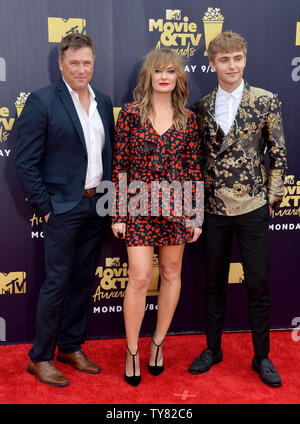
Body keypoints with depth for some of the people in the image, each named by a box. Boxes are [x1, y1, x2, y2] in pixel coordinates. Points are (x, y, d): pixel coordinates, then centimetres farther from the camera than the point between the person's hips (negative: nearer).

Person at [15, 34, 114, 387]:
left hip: (97, 206, 6)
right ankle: (40, 358, 16)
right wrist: (44, 208, -12)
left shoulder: (103, 103, 10)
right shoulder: (41, 102, -9)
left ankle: (71, 347, 29)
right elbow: (26, 163, -10)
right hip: (63, 208, -6)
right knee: (57, 283, 0)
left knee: (83, 280, 13)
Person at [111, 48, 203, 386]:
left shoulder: (187, 118, 4)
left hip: (176, 206, 3)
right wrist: (118, 213, -4)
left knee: (171, 273, 10)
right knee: (140, 277, -4)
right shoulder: (130, 113, -1)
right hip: (140, 206, -2)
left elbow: (193, 168, 5)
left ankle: (158, 342, 29)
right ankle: (131, 351, 14)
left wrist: (196, 215, 2)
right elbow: (120, 165, -1)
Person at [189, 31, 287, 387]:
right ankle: (213, 348, 29)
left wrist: (272, 195, -3)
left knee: (258, 284, 5)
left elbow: (278, 153, 0)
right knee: (214, 282, 13)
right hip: (213, 208, 2)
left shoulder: (266, 101, -2)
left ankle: (262, 356, 22)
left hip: (253, 207, -2)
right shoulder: (201, 108, 3)